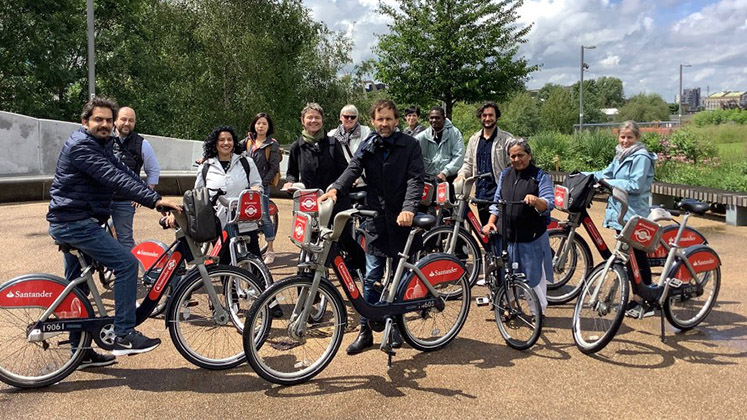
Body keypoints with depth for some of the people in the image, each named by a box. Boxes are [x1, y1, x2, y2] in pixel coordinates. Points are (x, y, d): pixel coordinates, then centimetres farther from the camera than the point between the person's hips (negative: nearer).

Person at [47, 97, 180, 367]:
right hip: (76, 223, -11)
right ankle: (123, 335, -11)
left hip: (71, 223, 11)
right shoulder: (81, 145, -16)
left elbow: (125, 173, 7)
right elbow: (114, 179, -28)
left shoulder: (101, 146, 16)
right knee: (126, 263, -16)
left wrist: (156, 199, -3)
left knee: (77, 288, 15)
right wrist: (154, 199, -33)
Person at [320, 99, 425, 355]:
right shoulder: (367, 147, 6)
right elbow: (353, 169, -9)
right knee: (372, 276, 3)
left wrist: (409, 208, -28)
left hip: (402, 218, -1)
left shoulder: (409, 145, -2)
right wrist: (335, 189, -29)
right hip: (376, 218, 2)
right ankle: (365, 331, 12)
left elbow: (415, 179, -12)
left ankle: (396, 325, 26)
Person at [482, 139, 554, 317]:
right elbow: (497, 201, 17)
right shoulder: (505, 175, 13)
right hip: (507, 235, 4)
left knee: (534, 276, 2)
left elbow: (549, 204, -12)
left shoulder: (541, 176, -1)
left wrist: (536, 201, -34)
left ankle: (539, 311, 19)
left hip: (532, 237, -4)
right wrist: (491, 222, 3)